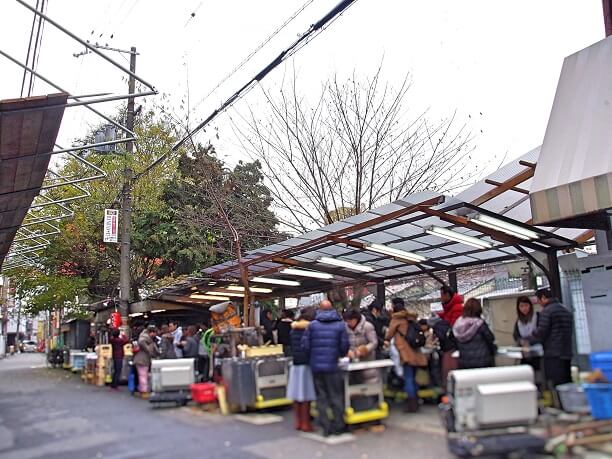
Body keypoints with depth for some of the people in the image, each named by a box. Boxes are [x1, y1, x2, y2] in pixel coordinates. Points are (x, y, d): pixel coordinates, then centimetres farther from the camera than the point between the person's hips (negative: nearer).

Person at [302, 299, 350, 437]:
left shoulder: (312, 325, -1)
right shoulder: (340, 325, -1)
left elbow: (305, 345, -4)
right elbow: (344, 346, -4)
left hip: (316, 365, 1)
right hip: (333, 365, -1)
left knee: (321, 397, 11)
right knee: (336, 396, 11)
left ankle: (325, 427, 14)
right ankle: (338, 426, 16)